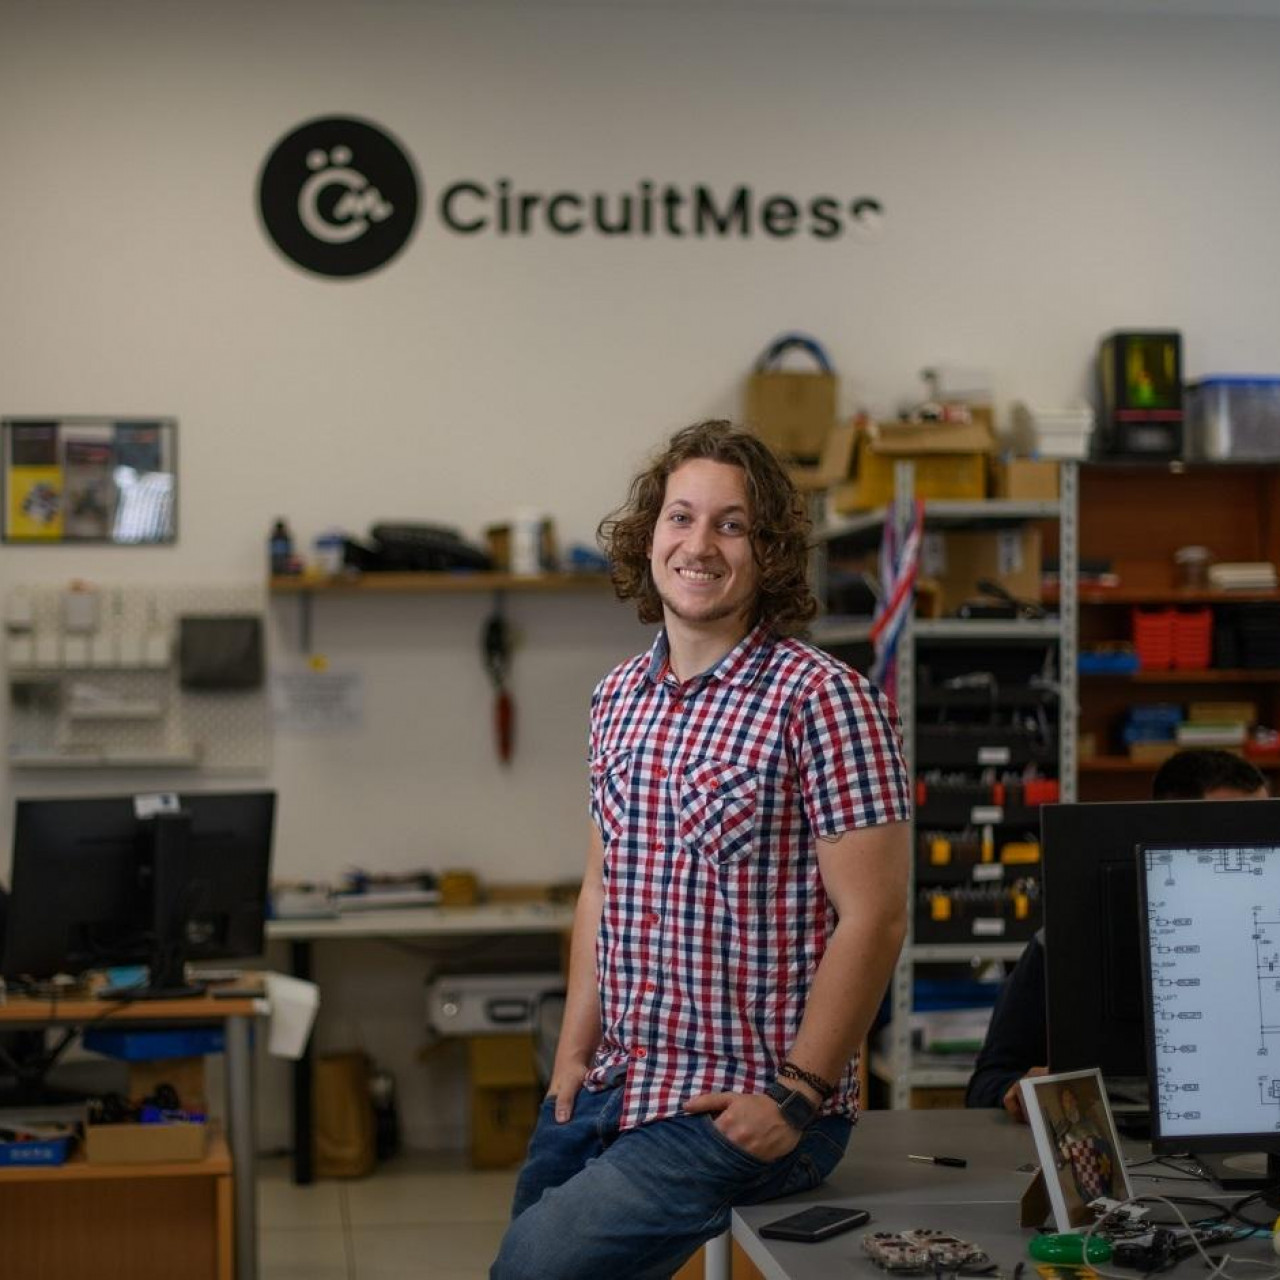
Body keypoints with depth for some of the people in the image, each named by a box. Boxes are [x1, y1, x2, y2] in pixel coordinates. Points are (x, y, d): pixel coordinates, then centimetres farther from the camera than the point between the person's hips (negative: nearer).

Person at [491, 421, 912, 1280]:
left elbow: (873, 919, -15)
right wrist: (575, 1052, 7)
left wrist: (797, 1097, -15)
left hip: (740, 1111, -7)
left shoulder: (820, 701, -13)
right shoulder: (618, 698, 9)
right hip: (613, 1086, 7)